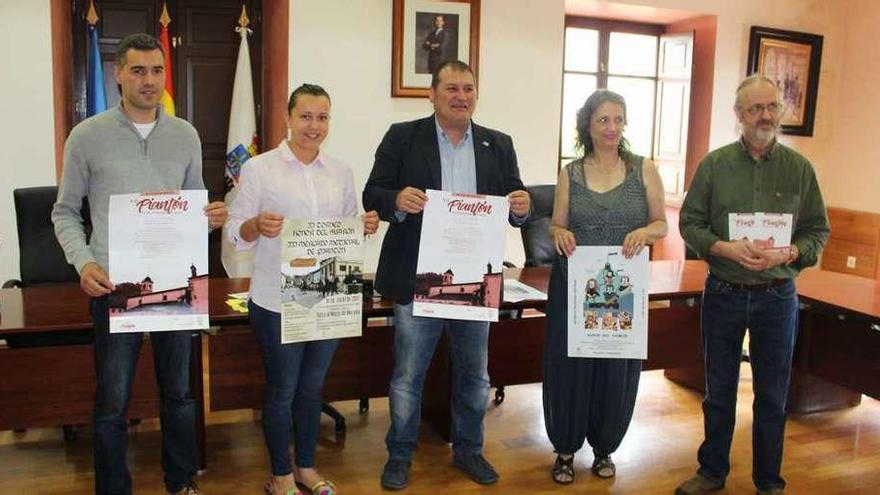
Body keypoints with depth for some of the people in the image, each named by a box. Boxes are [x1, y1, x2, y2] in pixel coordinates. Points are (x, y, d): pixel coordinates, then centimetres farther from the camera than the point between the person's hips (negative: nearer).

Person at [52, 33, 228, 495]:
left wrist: (213, 215, -9)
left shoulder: (185, 135, 6)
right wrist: (83, 261, -13)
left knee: (178, 391, 15)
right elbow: (65, 211, 3)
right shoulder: (87, 135, -2)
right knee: (113, 400, 8)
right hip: (113, 283, -2)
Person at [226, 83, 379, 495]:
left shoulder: (341, 172, 7)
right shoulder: (259, 169, -6)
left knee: (312, 387, 17)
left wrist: (366, 227, -8)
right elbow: (236, 233, -7)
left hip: (329, 299, 4)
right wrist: (259, 225, -27)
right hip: (277, 303, -4)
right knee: (282, 390, 9)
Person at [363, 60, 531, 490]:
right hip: (418, 281, -3)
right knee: (408, 376, 9)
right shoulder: (403, 137, -1)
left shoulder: (498, 145, 7)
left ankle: (468, 450, 36)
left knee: (474, 374, 17)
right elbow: (372, 195, -4)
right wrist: (398, 199, -25)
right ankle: (399, 455, 28)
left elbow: (514, 206, 8)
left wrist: (521, 207, -16)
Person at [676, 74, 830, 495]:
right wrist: (727, 248, -18)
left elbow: (818, 230, 3)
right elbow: (690, 222, -2)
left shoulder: (799, 168, 1)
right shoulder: (714, 164, -1)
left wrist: (786, 254, -17)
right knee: (719, 391, 13)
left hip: (777, 298, 1)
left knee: (772, 396, 12)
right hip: (723, 294, 0)